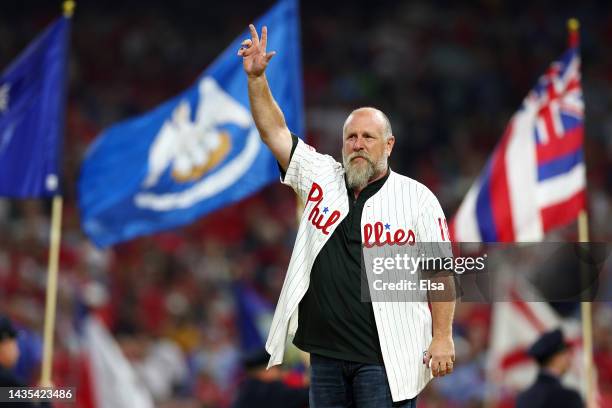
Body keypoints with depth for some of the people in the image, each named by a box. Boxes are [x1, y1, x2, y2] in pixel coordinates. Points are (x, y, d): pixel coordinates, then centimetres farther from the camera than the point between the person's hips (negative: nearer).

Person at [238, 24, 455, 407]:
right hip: (326, 354, 5)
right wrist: (257, 77, -5)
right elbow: (275, 131, 6)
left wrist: (443, 336, -11)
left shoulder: (417, 198, -2)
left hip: (385, 358, -5)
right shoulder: (322, 178, 10)